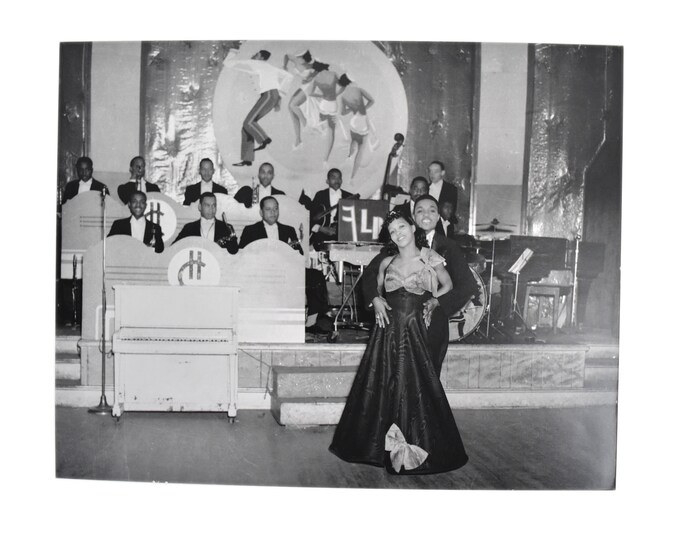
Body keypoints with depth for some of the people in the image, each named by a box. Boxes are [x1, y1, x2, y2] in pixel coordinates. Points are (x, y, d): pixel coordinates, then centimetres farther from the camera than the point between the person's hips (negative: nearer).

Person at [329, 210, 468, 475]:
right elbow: (376, 289, 22)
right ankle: (381, 445, 20)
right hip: (387, 331, 3)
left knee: (414, 388, -3)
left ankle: (415, 448, 11)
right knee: (381, 388, 6)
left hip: (414, 331, -3)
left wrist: (432, 301, -1)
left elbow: (448, 286, 14)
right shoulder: (386, 263, 9)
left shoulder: (430, 259, 1)